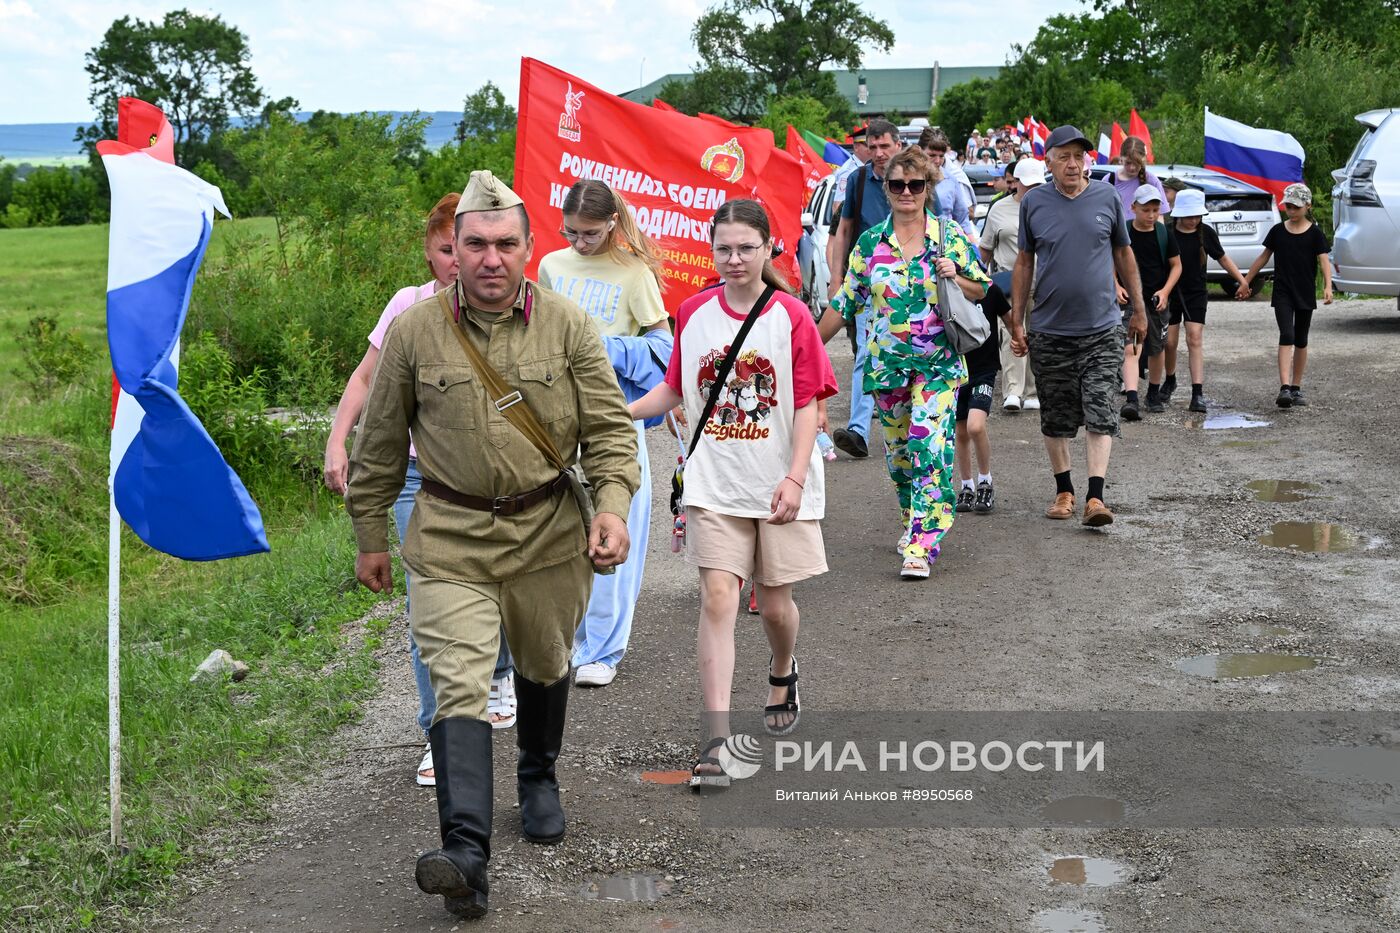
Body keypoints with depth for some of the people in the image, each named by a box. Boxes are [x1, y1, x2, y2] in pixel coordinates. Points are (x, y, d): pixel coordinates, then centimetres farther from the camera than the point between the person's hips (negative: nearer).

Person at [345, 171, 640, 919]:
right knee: (459, 685, -15)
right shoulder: (413, 331, -4)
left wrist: (612, 507, -17)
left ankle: (538, 777, 49)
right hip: (450, 540, -1)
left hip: (550, 534, 2)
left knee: (544, 668, 20)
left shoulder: (568, 326, -4)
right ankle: (467, 854, -22)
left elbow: (608, 428, -1)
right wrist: (370, 536, 9)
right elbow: (380, 443, 5)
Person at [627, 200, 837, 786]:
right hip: (715, 483, 1)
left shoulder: (790, 316, -6)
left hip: (778, 485, -1)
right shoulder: (694, 313, 2)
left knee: (775, 602, 9)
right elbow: (674, 391, 11)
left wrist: (795, 477, -14)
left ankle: (782, 675, 44)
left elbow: (807, 405, -6)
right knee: (718, 599, -9)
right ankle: (718, 741, -7)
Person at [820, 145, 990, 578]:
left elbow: (981, 290, 7)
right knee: (898, 449, 11)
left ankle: (921, 545, -14)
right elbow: (845, 302, 10)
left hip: (938, 362, -3)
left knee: (928, 445, -14)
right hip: (887, 361, 3)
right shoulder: (870, 243, 5)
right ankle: (916, 520, 33)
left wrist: (955, 278, -13)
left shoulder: (951, 235, 0)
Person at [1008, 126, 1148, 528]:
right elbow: (1024, 263, 8)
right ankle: (1064, 491, 23)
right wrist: (1017, 322, 5)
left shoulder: (1107, 198, 2)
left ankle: (1095, 497, -8)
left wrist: (1139, 309, 14)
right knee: (1055, 419, 8)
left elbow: (1123, 254, 12)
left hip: (1101, 329, -1)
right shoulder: (1034, 202, 1)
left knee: (1101, 415, -8)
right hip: (1049, 331, 1)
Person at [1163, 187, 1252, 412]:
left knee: (1194, 340, -8)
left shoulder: (1206, 232, -1)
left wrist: (1242, 280, 11)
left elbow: (1222, 258, 12)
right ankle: (1169, 381, 33)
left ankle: (1198, 393, -13)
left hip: (1196, 294, 1)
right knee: (1170, 342, 6)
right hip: (1170, 293, 0)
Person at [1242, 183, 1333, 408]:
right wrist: (1246, 280, 14)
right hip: (1282, 294, 0)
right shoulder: (1277, 231, 4)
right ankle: (1284, 388, -24)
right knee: (1286, 336, -15)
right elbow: (1264, 257, 13)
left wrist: (1327, 286, -25)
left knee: (1301, 341, 10)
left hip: (1305, 294, 0)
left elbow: (1324, 260, -10)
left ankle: (1296, 388, 20)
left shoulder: (1314, 233, -2)